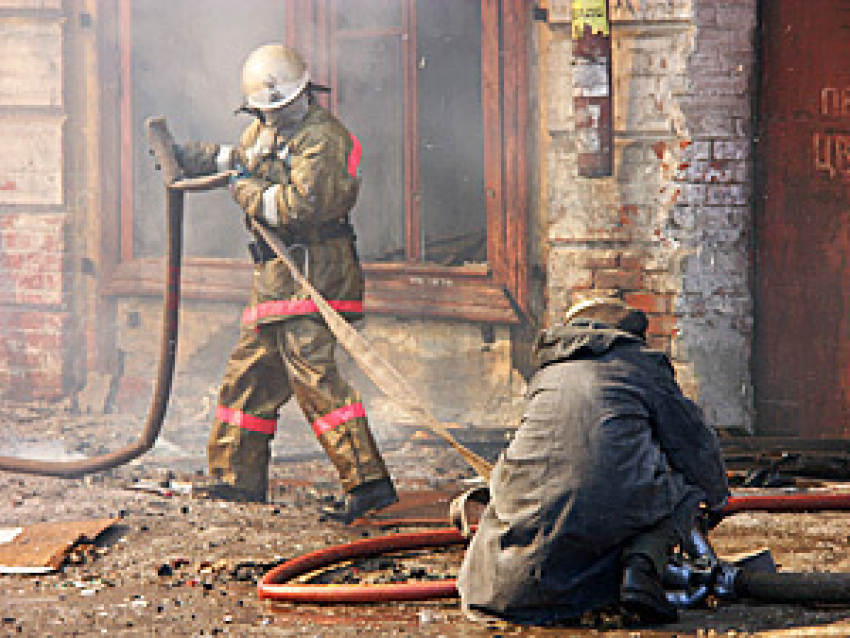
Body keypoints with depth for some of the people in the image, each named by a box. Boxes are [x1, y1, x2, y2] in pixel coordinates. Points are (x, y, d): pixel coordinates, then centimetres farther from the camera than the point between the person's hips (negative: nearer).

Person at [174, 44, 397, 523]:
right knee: (253, 371, 15)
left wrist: (248, 192, -11)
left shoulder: (322, 138, -15)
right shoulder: (268, 127, 14)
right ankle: (240, 478, 26)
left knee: (312, 372, -17)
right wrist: (186, 157, 28)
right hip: (278, 273, 10)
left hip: (310, 271, -10)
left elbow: (300, 207, -24)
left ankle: (368, 479, -21)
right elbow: (236, 158, 36)